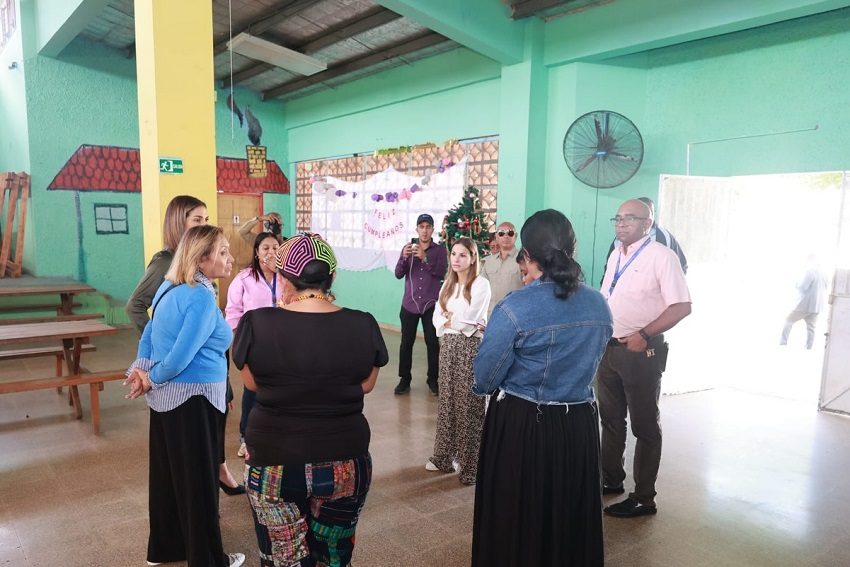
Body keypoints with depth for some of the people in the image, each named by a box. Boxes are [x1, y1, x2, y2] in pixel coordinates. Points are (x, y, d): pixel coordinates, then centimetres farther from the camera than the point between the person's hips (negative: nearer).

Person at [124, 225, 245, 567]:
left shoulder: (170, 288, 7)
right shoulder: (202, 297, -22)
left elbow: (149, 334, 8)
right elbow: (182, 355, -25)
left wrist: (140, 369, -3)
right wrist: (150, 380, -9)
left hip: (165, 396, 9)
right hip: (193, 399, -9)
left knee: (168, 472, 20)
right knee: (198, 481, 5)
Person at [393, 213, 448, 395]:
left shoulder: (440, 250, 2)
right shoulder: (408, 248, 7)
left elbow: (441, 273, -11)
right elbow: (398, 274, -1)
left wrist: (425, 258, -23)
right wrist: (404, 257, -19)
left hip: (431, 305, -1)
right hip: (409, 304, 1)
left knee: (433, 343, 0)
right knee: (406, 342, 2)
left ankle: (433, 380, 13)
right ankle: (404, 379, 13)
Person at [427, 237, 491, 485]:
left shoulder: (481, 284, -10)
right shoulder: (448, 284, 11)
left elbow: (466, 319, -16)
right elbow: (437, 318, 5)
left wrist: (449, 317, 1)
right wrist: (457, 323, -10)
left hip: (470, 347, -6)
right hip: (448, 346, 6)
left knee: (468, 405, -1)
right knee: (447, 401, 12)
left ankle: (470, 464, 9)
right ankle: (444, 456, 25)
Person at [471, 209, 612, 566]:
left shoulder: (515, 308, -20)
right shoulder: (599, 305, -3)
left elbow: (484, 379, -12)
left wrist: (483, 387, 10)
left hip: (521, 427, -4)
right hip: (580, 426, 5)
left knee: (516, 520, 16)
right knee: (572, 518, 23)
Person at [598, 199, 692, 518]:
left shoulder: (661, 256, -13)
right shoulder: (616, 255, 11)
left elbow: (682, 306, -18)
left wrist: (644, 335, -21)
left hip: (641, 351, -8)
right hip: (609, 347, 8)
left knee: (645, 426, 6)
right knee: (610, 419, 19)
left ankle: (644, 498, 18)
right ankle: (611, 480, 37)